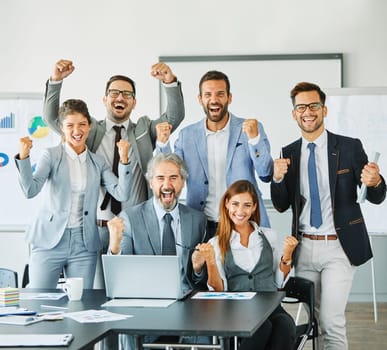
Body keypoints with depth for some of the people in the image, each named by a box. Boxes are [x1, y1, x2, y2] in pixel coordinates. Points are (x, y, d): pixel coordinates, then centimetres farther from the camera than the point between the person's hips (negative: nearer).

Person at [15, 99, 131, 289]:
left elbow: (121, 194, 0)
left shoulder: (98, 162, 10)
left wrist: (124, 159, -10)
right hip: (49, 240, -3)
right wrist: (23, 157, -26)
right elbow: (31, 190, -13)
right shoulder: (51, 155, 0)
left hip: (84, 244, 3)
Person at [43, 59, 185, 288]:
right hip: (98, 228, 0)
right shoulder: (91, 130, 10)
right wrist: (56, 80, -12)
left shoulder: (145, 130, 11)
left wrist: (170, 82, -19)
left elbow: (175, 116, -2)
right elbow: (52, 117, 3)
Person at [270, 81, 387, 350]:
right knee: (313, 322, 14)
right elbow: (281, 205, 8)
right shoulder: (289, 154, 5)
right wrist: (278, 178, -13)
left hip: (339, 248, -4)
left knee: (332, 321, -11)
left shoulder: (350, 147, -5)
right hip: (304, 248, 4)